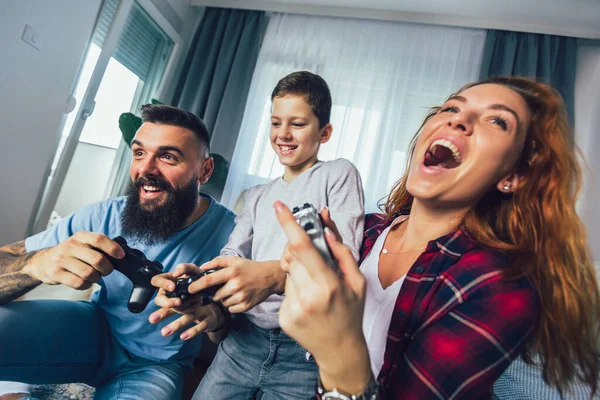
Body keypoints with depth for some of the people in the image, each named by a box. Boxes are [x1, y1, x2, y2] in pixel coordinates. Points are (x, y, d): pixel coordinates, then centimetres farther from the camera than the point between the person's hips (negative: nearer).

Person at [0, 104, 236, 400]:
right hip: (98, 328, 0)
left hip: (156, 364, 1)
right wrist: (38, 263, -39)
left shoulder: (230, 232, -21)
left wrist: (214, 314, -36)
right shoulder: (105, 217, -17)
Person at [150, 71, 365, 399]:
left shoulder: (338, 175, -1)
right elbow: (231, 257, 4)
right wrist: (197, 277, -19)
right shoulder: (257, 197, 17)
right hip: (245, 338, 5)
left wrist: (275, 274, -32)